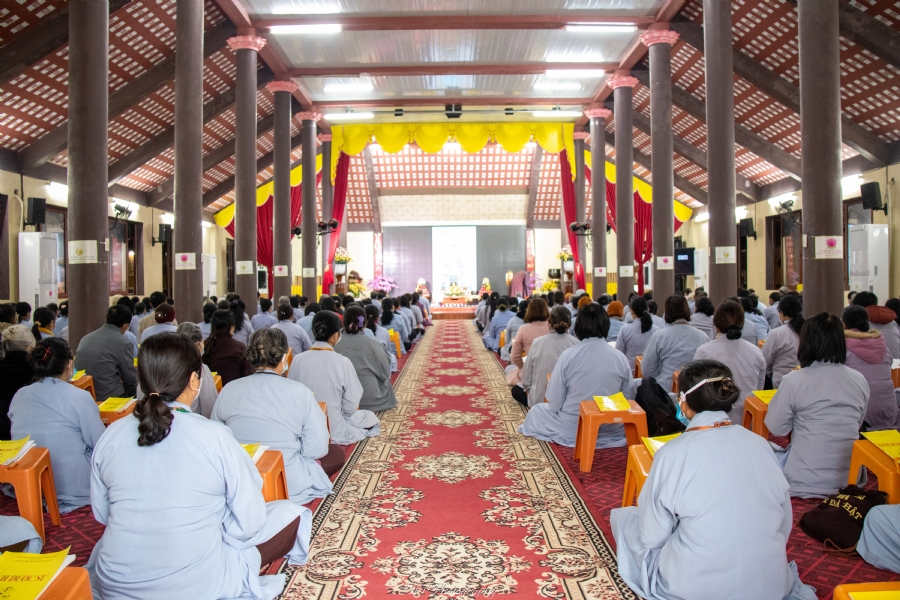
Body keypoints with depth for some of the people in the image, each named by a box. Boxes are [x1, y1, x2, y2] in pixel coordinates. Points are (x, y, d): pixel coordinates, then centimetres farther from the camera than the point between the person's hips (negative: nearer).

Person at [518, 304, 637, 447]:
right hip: (613, 430, 2)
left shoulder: (568, 355, -11)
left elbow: (555, 403, -10)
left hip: (572, 429, -2)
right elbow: (629, 397, 0)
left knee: (536, 410, 24)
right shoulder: (621, 358, -6)